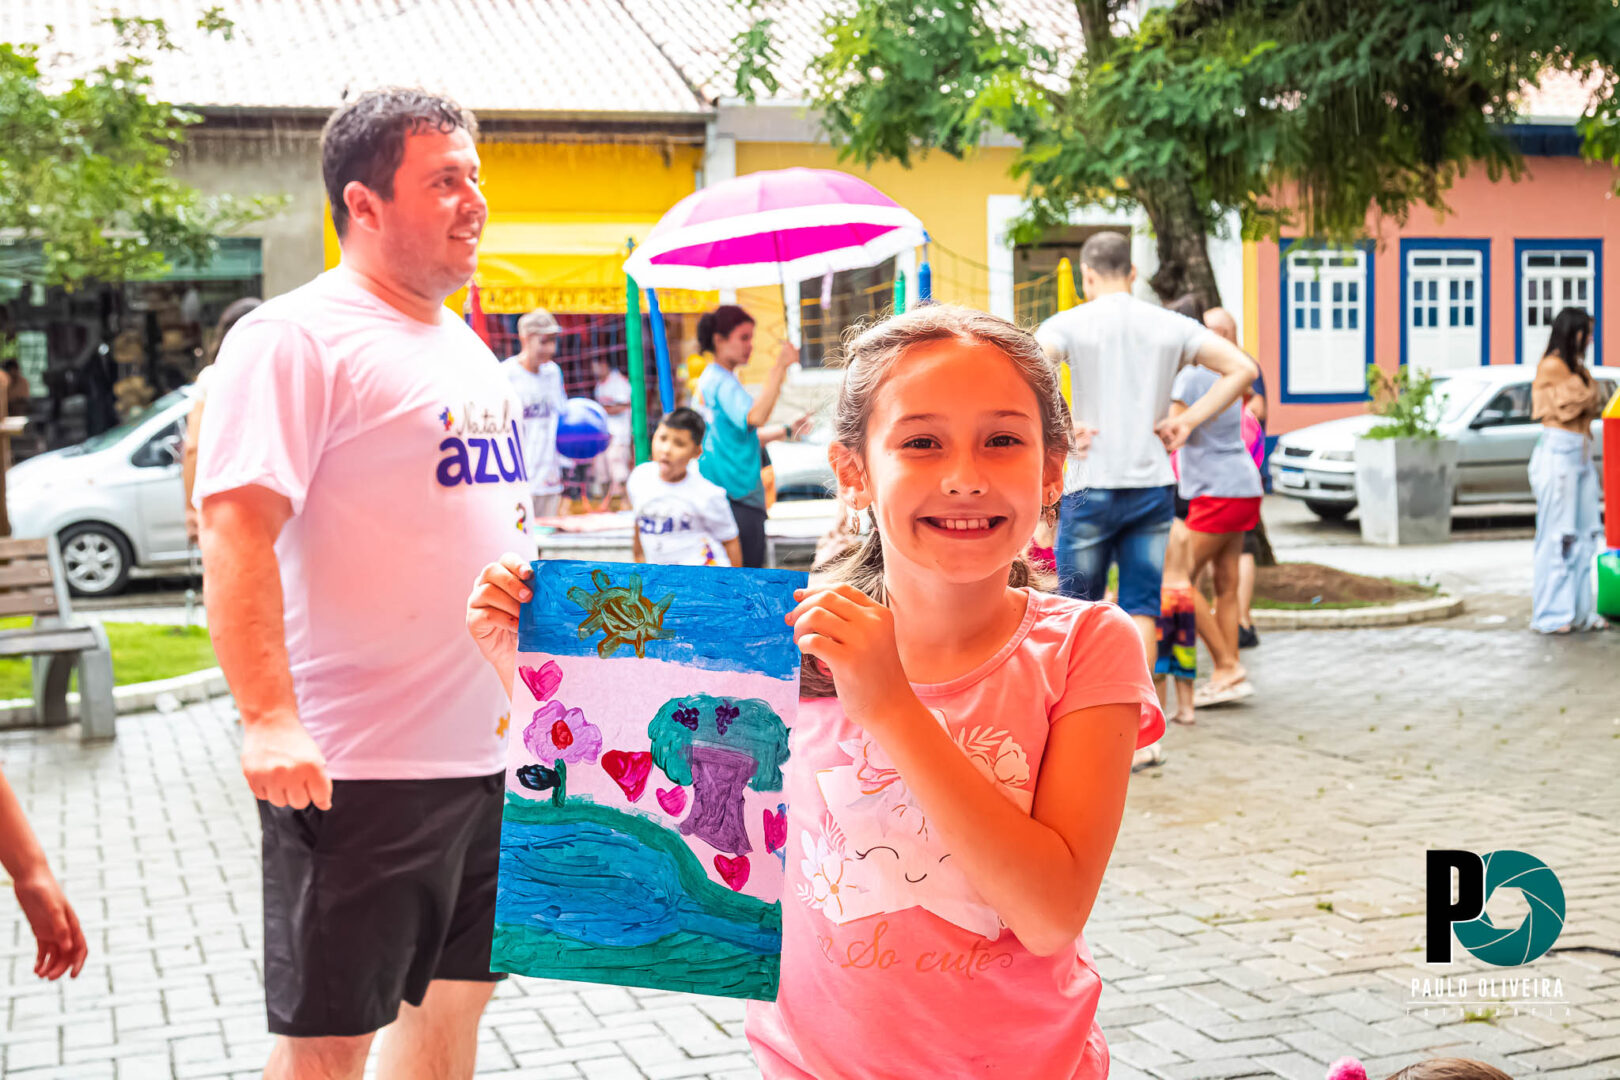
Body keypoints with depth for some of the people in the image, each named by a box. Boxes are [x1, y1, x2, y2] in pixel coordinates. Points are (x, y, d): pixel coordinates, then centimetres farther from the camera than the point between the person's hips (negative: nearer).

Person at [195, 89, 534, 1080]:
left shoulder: (468, 348, 15)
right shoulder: (295, 339, -11)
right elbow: (236, 532, -20)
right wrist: (269, 719, -28)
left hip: (489, 752, 8)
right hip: (359, 769, -8)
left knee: (457, 994, 17)